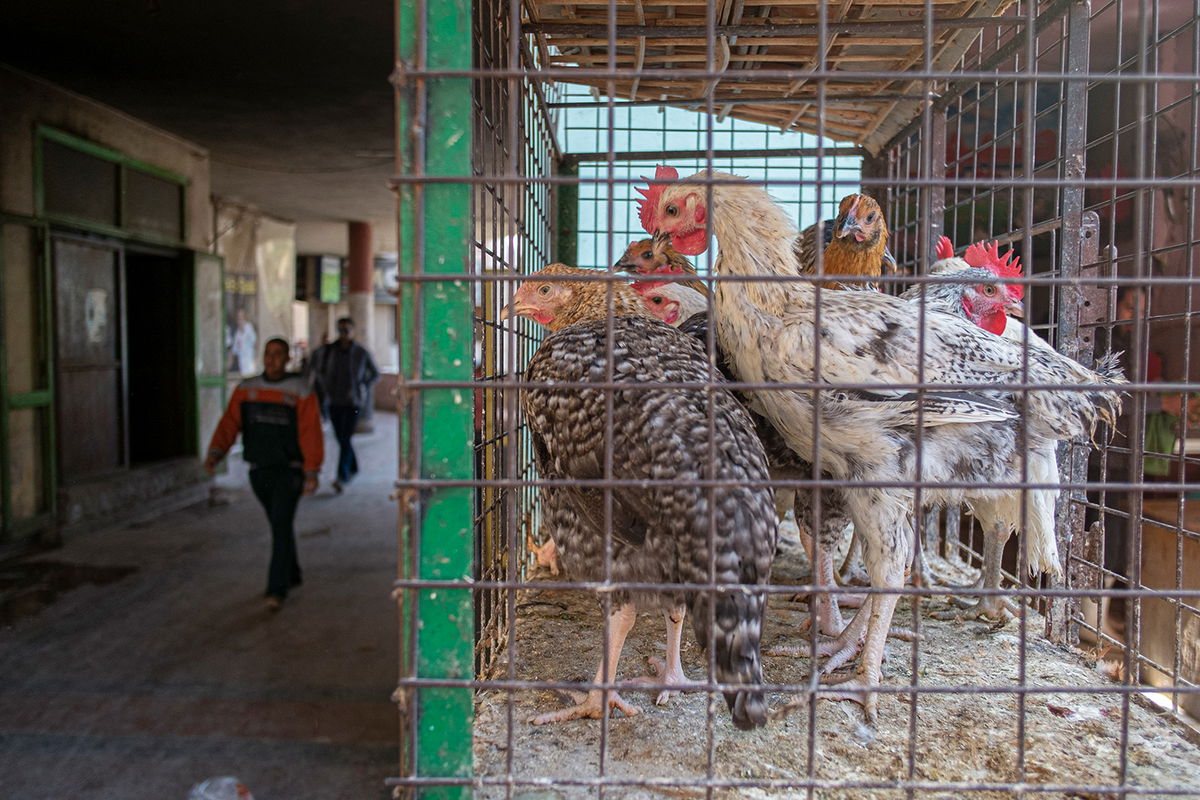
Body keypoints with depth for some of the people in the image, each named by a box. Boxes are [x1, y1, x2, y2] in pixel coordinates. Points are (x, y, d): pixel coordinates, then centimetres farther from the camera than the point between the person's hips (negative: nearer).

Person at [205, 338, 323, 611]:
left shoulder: (300, 391, -8)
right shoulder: (246, 389, 4)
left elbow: (311, 433, -11)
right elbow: (229, 423, -5)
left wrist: (312, 472, -15)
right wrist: (215, 453, -21)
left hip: (289, 470, -5)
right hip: (258, 471, 5)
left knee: (281, 526, -13)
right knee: (279, 524, 18)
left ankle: (277, 590, -11)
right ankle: (292, 575, 35)